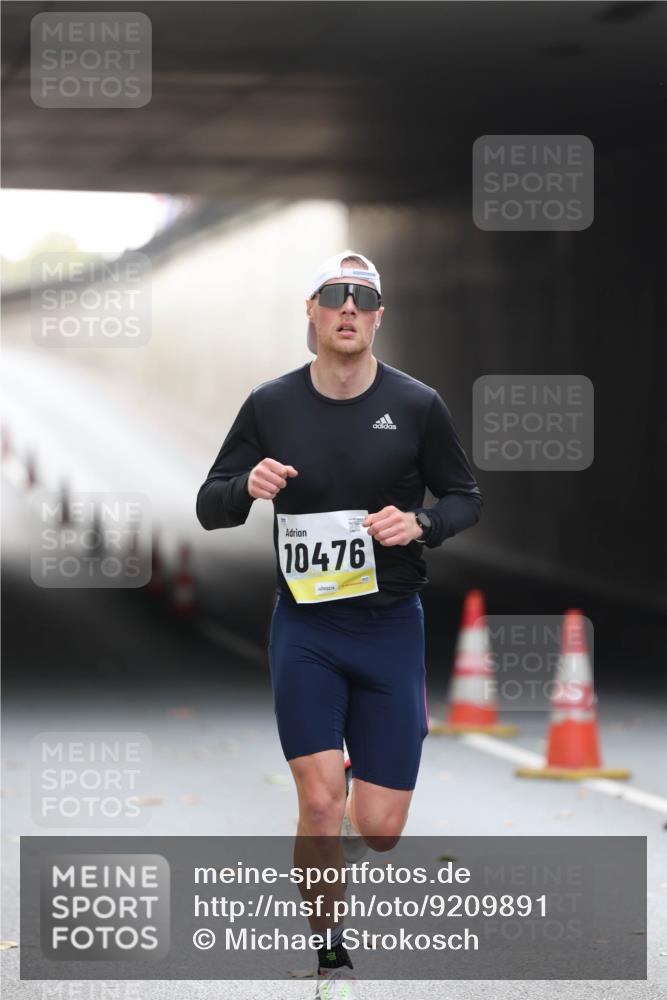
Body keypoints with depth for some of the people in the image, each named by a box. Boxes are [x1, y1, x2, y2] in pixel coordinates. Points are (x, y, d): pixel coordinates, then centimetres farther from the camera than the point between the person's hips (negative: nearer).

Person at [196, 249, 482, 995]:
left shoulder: (417, 405, -3)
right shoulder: (270, 406, 0)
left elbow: (466, 497, 7)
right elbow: (209, 506, 6)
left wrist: (422, 525, -14)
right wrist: (248, 486, -16)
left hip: (390, 627, 0)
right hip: (304, 627, 0)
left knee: (380, 829, -2)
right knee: (320, 801, -13)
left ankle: (368, 779, 37)